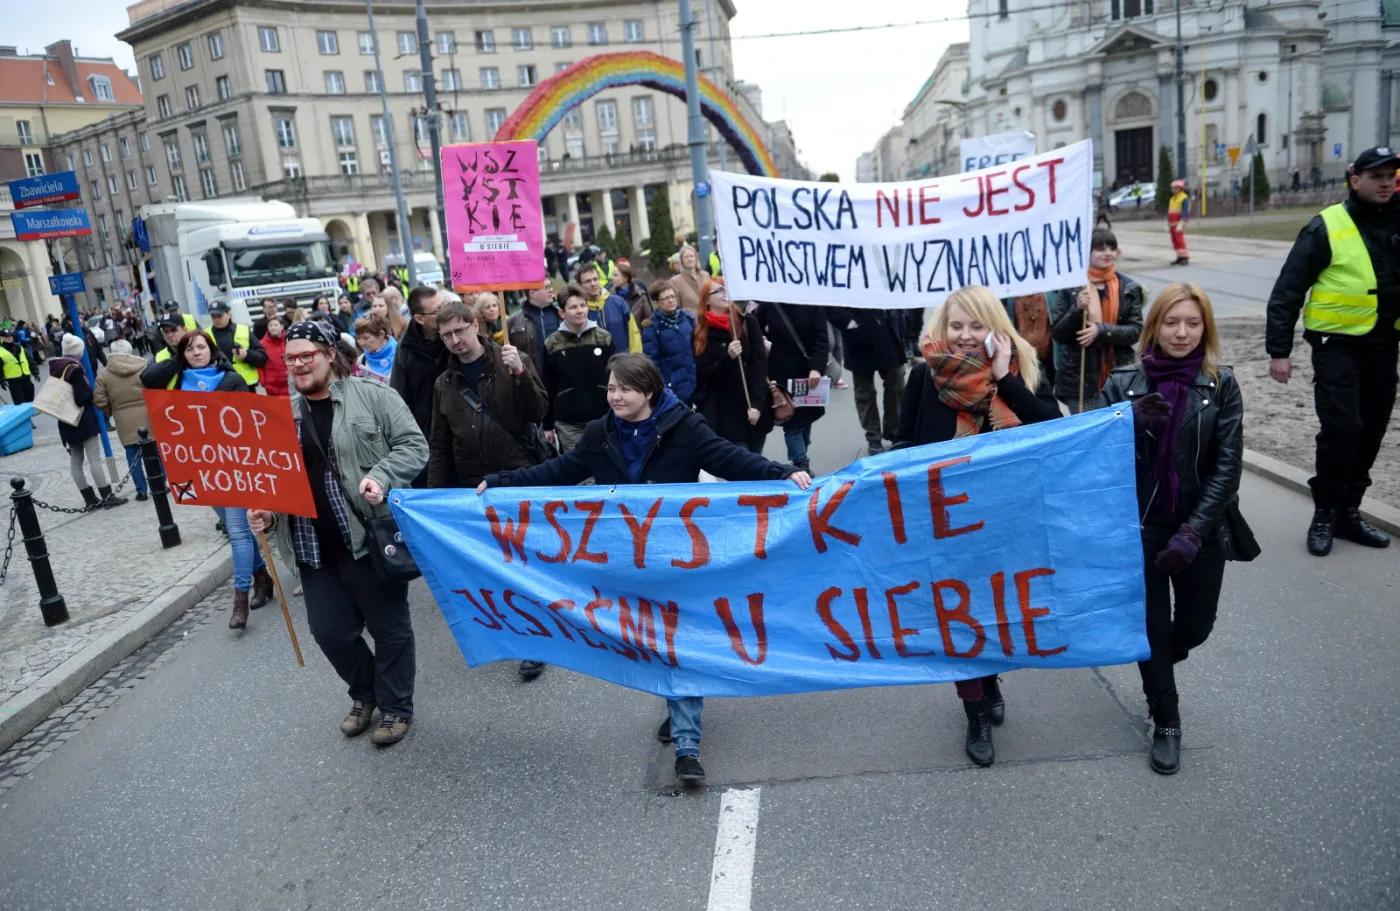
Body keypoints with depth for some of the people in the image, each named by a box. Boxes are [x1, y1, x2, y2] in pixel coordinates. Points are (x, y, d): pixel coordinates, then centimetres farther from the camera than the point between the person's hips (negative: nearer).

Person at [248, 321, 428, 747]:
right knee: (331, 632, 11)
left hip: (370, 539, -5)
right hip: (314, 550, 5)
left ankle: (396, 707, 25)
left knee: (389, 628, 6)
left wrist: (382, 477, -23)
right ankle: (364, 694, 37)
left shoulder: (372, 395, -5)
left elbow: (413, 445, -8)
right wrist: (264, 512, 0)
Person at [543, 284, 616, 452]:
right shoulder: (552, 344, -1)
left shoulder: (604, 337, 0)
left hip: (602, 419, 1)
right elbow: (548, 387, 3)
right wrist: (548, 425, 3)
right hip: (568, 424, 0)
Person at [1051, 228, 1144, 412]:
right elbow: (1057, 334, -1)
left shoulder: (1129, 288, 5)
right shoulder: (1070, 287, 0)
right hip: (1079, 379, -2)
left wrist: (1101, 330, -18)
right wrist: (1077, 309, -18)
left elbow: (1136, 331, -2)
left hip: (1119, 377, 2)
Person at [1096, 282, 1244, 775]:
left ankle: (1155, 666, 47)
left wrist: (1194, 531, -16)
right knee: (1152, 628, 5)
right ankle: (1166, 723, 27)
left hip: (1201, 531, 1)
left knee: (1195, 626, 12)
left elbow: (1228, 465, -7)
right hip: (1140, 528, -1)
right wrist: (1133, 421, -24)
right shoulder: (1124, 383, -3)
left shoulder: (1221, 385, -3)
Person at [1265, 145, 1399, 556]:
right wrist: (1278, 350, -12)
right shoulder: (1327, 227, -9)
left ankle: (1348, 511, 22)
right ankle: (1324, 513, 5)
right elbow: (1286, 292, -9)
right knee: (1341, 428, -11)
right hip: (1338, 344, -5)